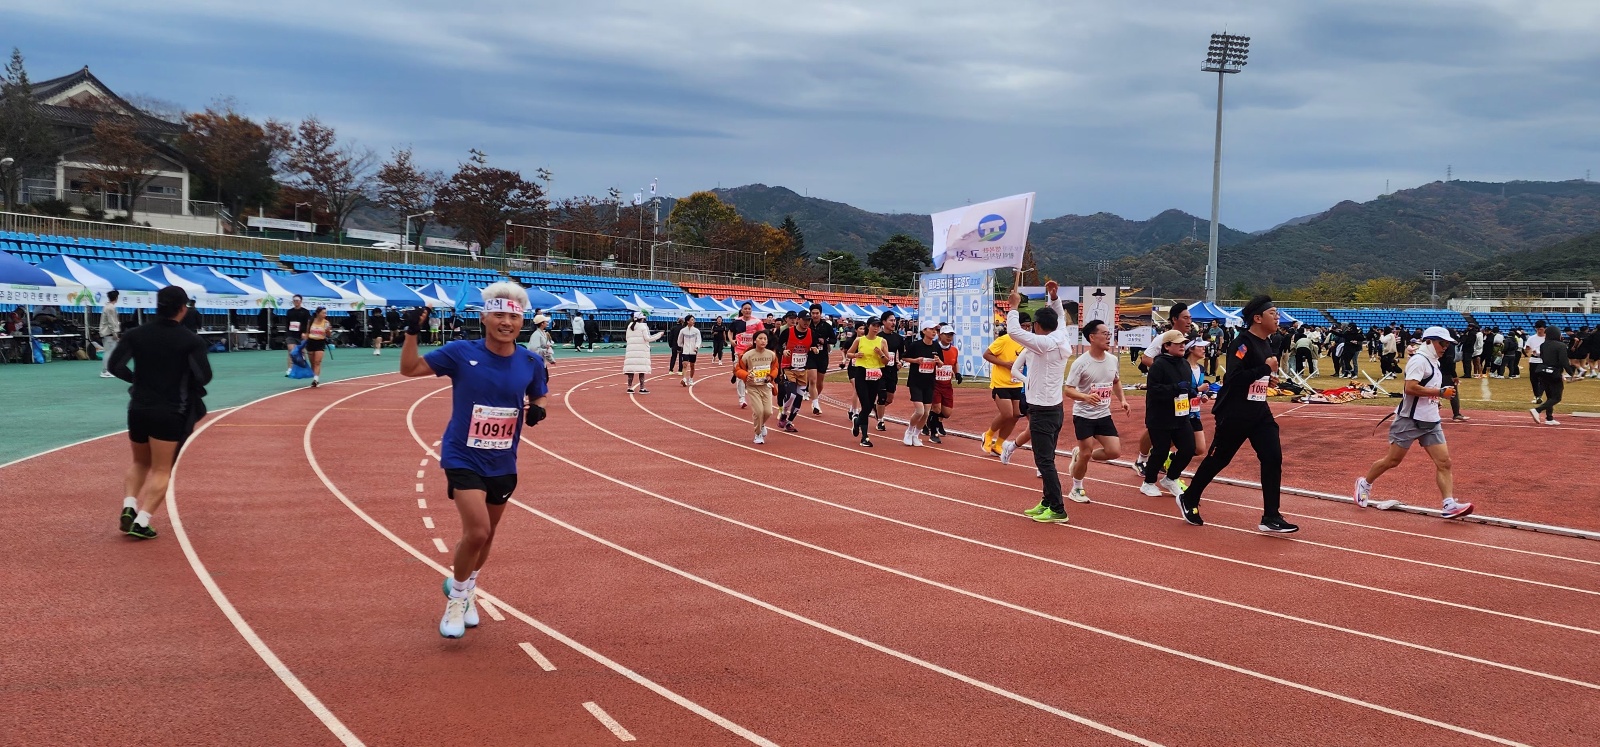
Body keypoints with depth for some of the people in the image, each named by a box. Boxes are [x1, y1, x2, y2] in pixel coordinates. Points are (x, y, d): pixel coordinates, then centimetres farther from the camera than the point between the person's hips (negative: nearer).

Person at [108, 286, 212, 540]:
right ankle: (141, 522, -6)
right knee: (161, 470, 4)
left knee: (140, 463, 24)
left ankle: (129, 507, 6)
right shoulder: (191, 340, -11)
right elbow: (204, 377, -14)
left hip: (138, 409, 4)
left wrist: (138, 379, 13)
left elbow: (114, 366, -2)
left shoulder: (136, 334, 0)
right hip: (170, 413, -4)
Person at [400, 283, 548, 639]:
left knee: (485, 536, 17)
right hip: (463, 459, -4)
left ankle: (466, 590, 44)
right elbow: (410, 369, -5)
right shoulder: (461, 353, -13)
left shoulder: (531, 363, -5)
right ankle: (457, 597, 9)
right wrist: (412, 333, -21)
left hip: (503, 463, 4)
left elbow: (538, 396, 13)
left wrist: (536, 408, -10)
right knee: (477, 531, -18)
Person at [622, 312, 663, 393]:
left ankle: (629, 388, 6)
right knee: (642, 369, -3)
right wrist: (659, 335, 0)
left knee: (630, 369, 5)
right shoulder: (643, 326, -5)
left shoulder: (630, 326, 10)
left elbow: (626, 338, 14)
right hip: (641, 350, -5)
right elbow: (648, 338, -9)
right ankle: (642, 388, -4)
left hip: (631, 350, 5)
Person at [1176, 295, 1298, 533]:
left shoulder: (1267, 344, 9)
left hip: (1260, 412, 7)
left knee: (1273, 458, -4)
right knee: (1217, 459, 6)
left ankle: (1271, 518, 1)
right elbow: (1234, 377, -27)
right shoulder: (1242, 343, -17)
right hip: (1234, 414, -7)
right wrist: (1266, 368, -23)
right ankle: (1188, 500, 27)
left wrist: (1269, 379, 6)